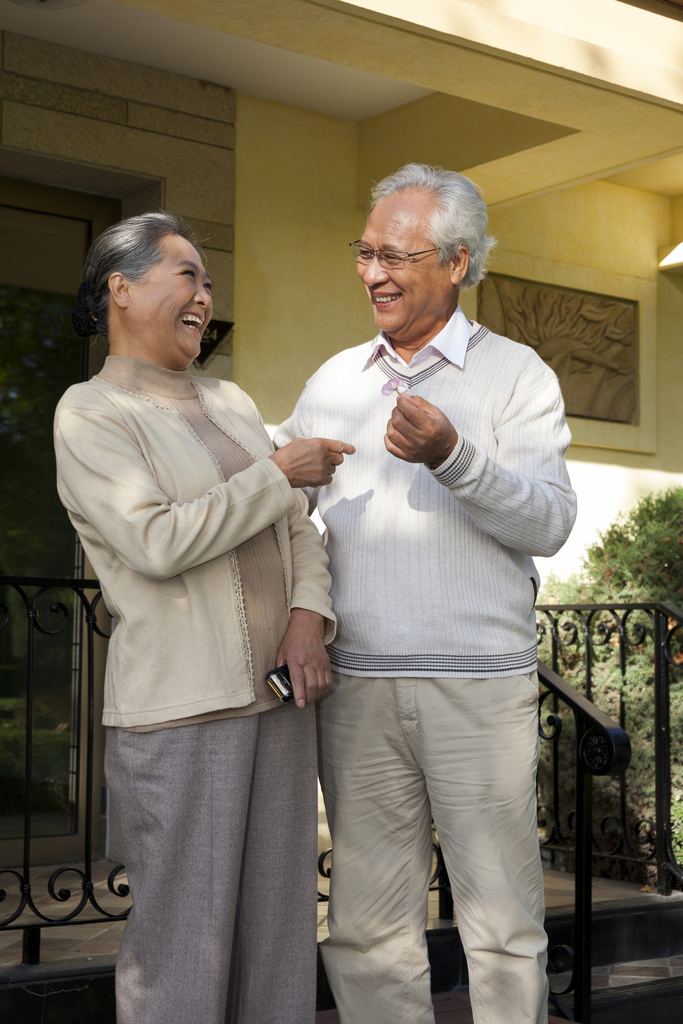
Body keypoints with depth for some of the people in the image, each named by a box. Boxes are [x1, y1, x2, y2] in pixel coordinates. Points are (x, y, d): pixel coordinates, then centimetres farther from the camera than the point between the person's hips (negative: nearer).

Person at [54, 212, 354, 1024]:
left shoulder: (230, 402, 16)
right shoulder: (90, 414, -5)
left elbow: (297, 525, 14)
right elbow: (157, 542, -18)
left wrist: (309, 612, -5)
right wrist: (280, 474, -11)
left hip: (277, 696, 7)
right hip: (179, 709, -6)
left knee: (280, 921, 11)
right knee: (184, 936, -1)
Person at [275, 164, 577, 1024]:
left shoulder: (516, 374, 3)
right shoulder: (334, 379, 15)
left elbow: (548, 522, -8)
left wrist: (454, 457, -23)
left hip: (479, 686, -3)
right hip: (355, 686, 4)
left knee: (503, 921, 3)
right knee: (368, 926, 9)